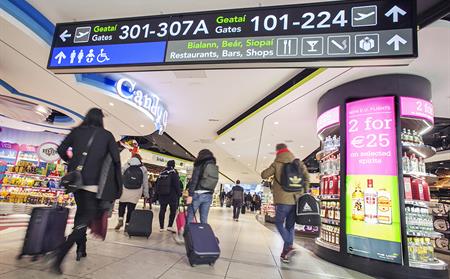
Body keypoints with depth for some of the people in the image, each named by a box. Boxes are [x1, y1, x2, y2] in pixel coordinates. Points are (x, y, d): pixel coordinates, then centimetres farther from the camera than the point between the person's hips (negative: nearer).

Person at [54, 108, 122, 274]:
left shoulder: (76, 131, 5)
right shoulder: (106, 135, -4)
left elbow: (61, 150, 8)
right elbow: (116, 159, -7)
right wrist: (115, 177, 9)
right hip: (93, 182, -5)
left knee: (81, 212, 22)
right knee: (87, 216, 2)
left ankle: (81, 250, 31)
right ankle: (60, 254, -14)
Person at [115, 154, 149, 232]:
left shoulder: (125, 166, 5)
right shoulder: (143, 169, 7)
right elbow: (145, 183, 9)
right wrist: (146, 194, 15)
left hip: (125, 191, 0)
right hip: (136, 193, 0)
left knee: (122, 205, 17)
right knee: (131, 208, 6)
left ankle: (120, 220, 2)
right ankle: (127, 225, 9)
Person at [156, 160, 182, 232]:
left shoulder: (162, 173, 11)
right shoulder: (173, 172, -7)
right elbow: (177, 184, -12)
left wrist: (157, 195, 21)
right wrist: (179, 193, -4)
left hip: (162, 195, 5)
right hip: (172, 194, -5)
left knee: (162, 210, 10)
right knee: (173, 210, 4)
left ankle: (161, 227, 13)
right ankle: (170, 226, -3)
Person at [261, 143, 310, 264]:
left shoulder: (277, 164, -3)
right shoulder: (298, 163, 9)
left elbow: (264, 175, -1)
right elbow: (307, 177, 5)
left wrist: (271, 169, 17)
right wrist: (305, 192, 12)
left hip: (283, 199, -4)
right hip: (296, 199, 5)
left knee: (279, 223, 8)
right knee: (290, 225, 12)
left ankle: (289, 246, -10)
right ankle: (286, 252, 15)